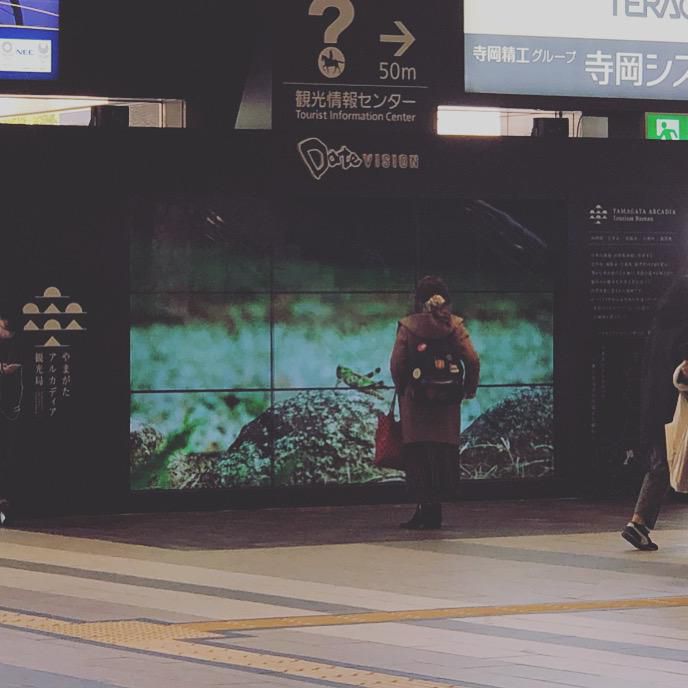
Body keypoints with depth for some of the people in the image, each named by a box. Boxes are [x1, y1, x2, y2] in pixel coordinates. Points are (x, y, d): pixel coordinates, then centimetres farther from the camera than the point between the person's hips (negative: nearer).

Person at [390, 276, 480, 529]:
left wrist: (402, 389, 9)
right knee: (444, 450, 10)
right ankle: (435, 510, 13)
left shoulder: (408, 325, -6)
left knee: (418, 454, 3)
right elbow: (472, 359, -6)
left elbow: (397, 363, -8)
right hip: (447, 402, 2)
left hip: (415, 399, -2)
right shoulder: (454, 324, -2)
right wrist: (469, 388, 8)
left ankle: (425, 506, -3)